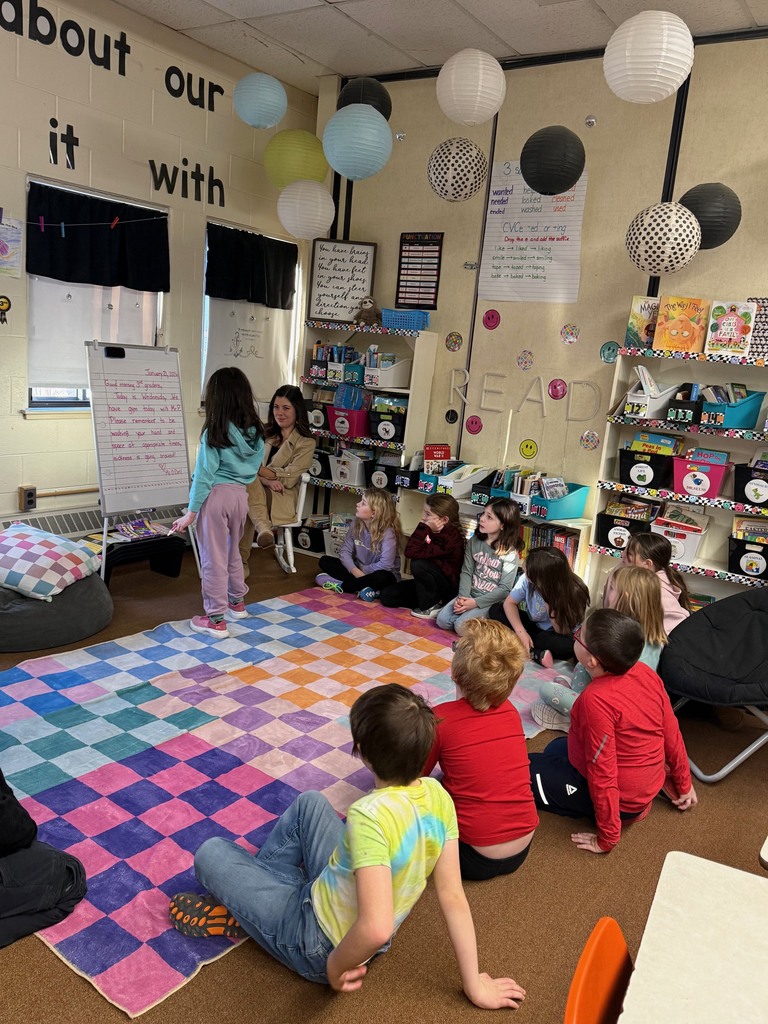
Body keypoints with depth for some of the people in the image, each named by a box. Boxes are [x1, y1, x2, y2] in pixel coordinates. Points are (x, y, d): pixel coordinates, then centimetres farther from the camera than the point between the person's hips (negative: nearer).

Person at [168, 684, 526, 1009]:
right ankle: (261, 881, 33)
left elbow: (376, 929, -46)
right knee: (309, 802, 21)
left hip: (319, 944, -6)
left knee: (211, 854, 6)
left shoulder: (370, 815, -39)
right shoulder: (437, 795, -18)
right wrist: (474, 985, -4)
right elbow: (453, 898, -13)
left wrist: (335, 965, -25)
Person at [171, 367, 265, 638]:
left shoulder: (215, 433, -16)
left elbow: (204, 475, -15)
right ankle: (237, 603, 38)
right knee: (232, 551, 24)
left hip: (216, 495, -6)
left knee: (214, 558, 3)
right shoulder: (255, 432, 0)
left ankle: (216, 620, 10)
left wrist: (191, 512, -10)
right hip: (240, 494, 6)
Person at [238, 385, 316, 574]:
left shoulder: (306, 443, 3)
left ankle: (241, 559, -42)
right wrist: (268, 480, -17)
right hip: (255, 491, 3)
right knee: (247, 479, -38)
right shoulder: (264, 433, 17)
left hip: (281, 497, -3)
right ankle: (264, 528, -61)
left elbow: (288, 478, -6)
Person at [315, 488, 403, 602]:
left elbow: (385, 565, -31)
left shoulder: (388, 532, -24)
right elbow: (345, 552, -7)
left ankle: (340, 585, -22)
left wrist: (362, 571, -18)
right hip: (358, 571, 6)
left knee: (381, 577, -41)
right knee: (325, 561, -9)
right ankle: (362, 587, -23)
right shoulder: (356, 524, -6)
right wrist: (356, 572, -24)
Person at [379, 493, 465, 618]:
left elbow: (411, 552, -34)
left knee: (418, 565, -35)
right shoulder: (432, 532, 1)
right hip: (429, 585, 8)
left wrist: (424, 526, -31)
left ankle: (432, 606, -13)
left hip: (450, 588, -8)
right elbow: (409, 550, -5)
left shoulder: (450, 538, -26)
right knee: (387, 596, -3)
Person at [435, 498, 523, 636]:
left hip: (492, 601, -5)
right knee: (442, 620, -10)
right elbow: (466, 572, 1)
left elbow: (504, 589, -15)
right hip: (470, 595, 5)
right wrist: (463, 597, -15)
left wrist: (475, 602, -19)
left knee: (461, 626, -22)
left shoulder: (510, 553, -14)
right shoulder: (474, 541, 2)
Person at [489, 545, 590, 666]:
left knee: (570, 645, -37)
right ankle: (537, 654, -25)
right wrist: (521, 632, -27)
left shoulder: (574, 592, -28)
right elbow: (509, 603, -13)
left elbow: (563, 632, -24)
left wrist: (549, 606, -37)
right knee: (496, 610, -16)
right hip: (533, 625, 5)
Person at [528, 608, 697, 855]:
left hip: (616, 798, -7)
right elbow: (672, 734, -2)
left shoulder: (596, 699, -34)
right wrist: (684, 783, 14)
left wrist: (607, 839, -18)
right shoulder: (646, 673, -14)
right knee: (557, 748, 27)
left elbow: (603, 774, -29)